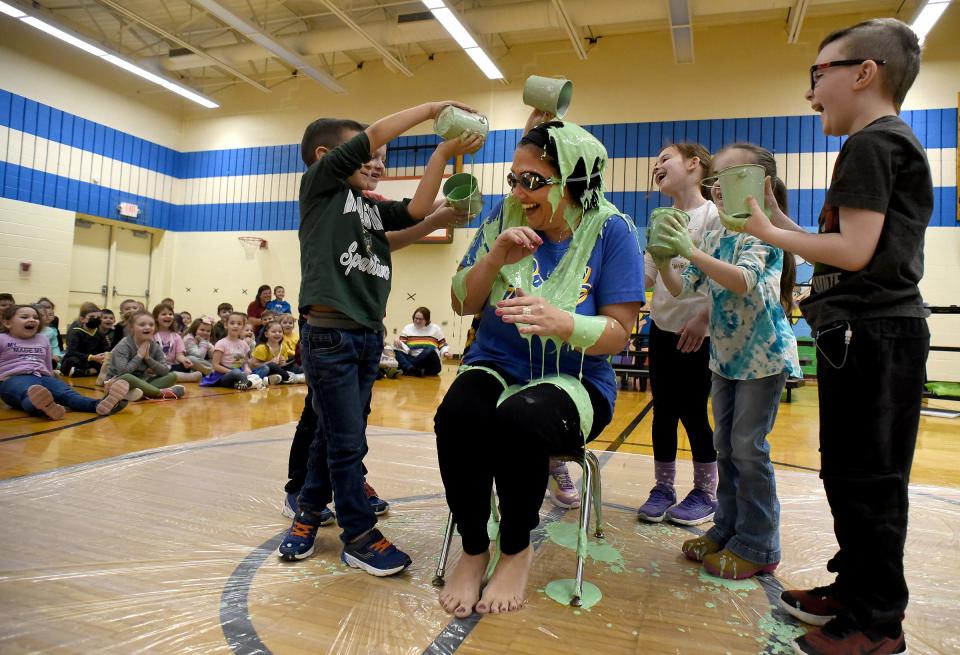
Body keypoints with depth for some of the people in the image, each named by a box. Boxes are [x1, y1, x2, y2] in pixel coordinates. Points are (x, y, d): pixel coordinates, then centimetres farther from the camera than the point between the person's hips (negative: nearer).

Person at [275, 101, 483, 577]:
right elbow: (373, 136, -6)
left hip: (368, 337, 7)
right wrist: (433, 107, 0)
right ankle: (359, 536, 13)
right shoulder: (318, 183, 1)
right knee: (347, 440, 0)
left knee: (336, 436, 15)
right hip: (329, 335, -7)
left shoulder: (372, 209, 17)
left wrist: (443, 153, 0)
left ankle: (309, 513, 33)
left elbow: (417, 209, 4)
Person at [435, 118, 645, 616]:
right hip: (496, 365, 3)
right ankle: (473, 548, -4)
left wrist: (560, 321, -29)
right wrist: (495, 257, -16)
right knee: (456, 417, -30)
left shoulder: (612, 231, -6)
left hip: (574, 380, -2)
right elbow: (462, 304, 3)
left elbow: (618, 332, -10)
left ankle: (517, 549, -5)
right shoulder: (504, 219, 2)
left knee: (518, 420, -35)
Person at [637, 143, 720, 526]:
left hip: (697, 333, -6)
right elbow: (647, 276, 10)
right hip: (662, 328, 6)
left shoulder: (713, 215, -8)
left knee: (693, 412, 1)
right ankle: (663, 488, 23)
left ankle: (705, 493, 20)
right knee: (663, 411, 10)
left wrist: (704, 316, -21)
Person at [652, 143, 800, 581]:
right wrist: (663, 260, -12)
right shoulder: (715, 237, 8)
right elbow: (684, 289, 6)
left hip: (762, 355, -7)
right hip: (725, 355, 8)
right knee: (726, 447, 14)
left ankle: (757, 546, 12)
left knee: (749, 449, -2)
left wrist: (691, 251, -37)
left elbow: (745, 280, -31)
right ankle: (727, 531, 27)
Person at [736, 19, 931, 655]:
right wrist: (787, 227, 15)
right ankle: (856, 589, 28)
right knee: (854, 473, 16)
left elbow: (855, 251, -19)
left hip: (870, 333, -10)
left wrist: (770, 234, -8)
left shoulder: (871, 142, -10)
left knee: (865, 479, -2)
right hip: (876, 329, 10)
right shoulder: (898, 143, 21)